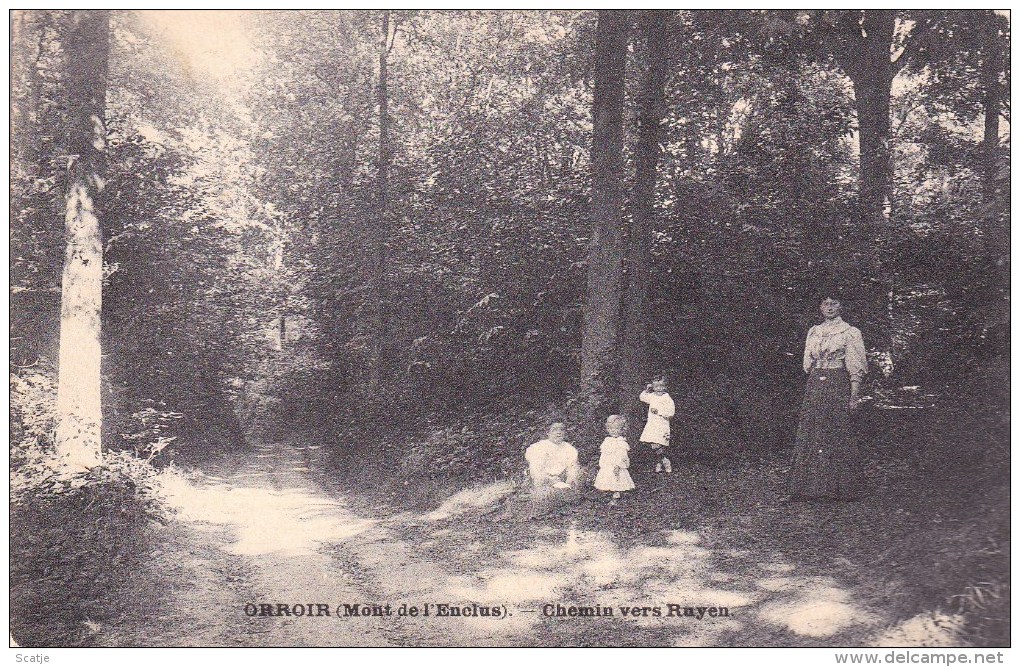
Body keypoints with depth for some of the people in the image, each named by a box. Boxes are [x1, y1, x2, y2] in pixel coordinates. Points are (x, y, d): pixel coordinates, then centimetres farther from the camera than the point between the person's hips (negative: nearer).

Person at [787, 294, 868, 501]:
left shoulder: (850, 332, 1)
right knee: (810, 435, 1)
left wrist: (855, 394, -11)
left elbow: (856, 367, -4)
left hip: (838, 385, -5)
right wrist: (812, 387, 11)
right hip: (814, 385, 5)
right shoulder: (813, 332, 15)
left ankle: (838, 488, 2)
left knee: (836, 435, -4)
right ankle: (811, 486, 6)